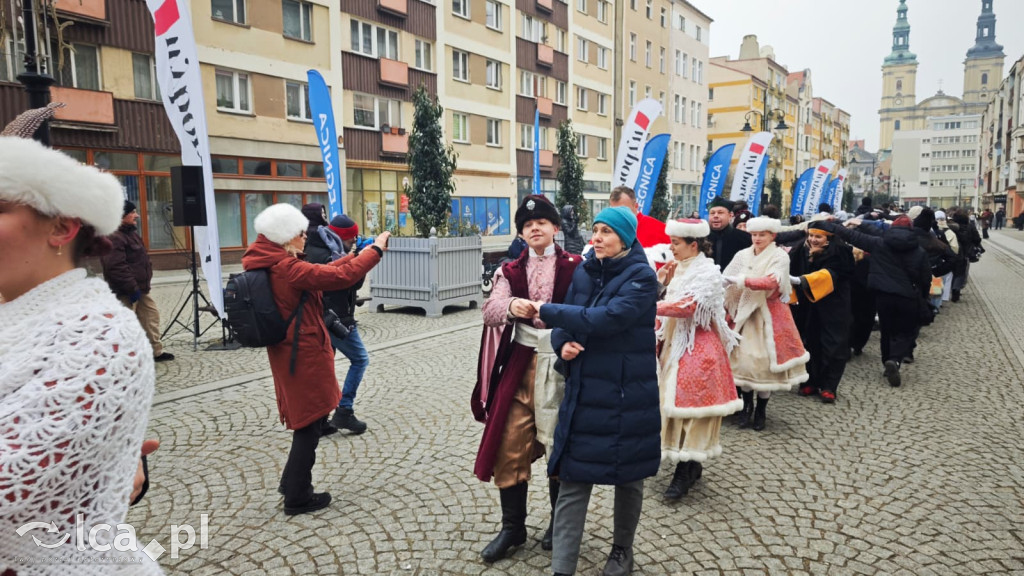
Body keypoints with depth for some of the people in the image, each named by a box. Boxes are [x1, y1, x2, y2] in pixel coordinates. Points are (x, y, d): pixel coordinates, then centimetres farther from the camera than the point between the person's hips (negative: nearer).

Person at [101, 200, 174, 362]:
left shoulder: (132, 233, 15)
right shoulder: (114, 237, -19)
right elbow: (116, 266, -25)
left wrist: (146, 279, 18)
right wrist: (132, 287, -24)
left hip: (140, 287, 11)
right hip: (125, 291, -11)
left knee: (151, 314, 16)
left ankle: (156, 351, 25)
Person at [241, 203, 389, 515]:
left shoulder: (267, 266, 5)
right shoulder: (287, 269, -23)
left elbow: (317, 275, 12)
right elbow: (339, 277, -27)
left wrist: (355, 256, 12)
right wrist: (376, 250, -16)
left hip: (287, 352, 10)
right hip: (304, 355, -10)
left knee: (306, 420, 23)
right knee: (309, 424, 5)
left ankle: (292, 483, 35)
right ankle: (298, 497, 18)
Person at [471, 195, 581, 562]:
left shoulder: (575, 266, -2)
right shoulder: (511, 271, 8)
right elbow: (489, 312, -7)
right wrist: (511, 306, -29)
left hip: (561, 363, -3)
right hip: (520, 363, 3)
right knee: (509, 447, 5)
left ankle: (560, 523, 32)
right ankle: (512, 527, 24)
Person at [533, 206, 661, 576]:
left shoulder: (641, 276, -11)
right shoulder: (583, 272, 7)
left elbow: (607, 319, -24)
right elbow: (568, 321, 8)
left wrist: (547, 312, -22)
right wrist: (563, 343, -16)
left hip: (628, 394, -4)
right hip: (584, 392, 4)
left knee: (628, 478, 14)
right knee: (572, 480, 2)